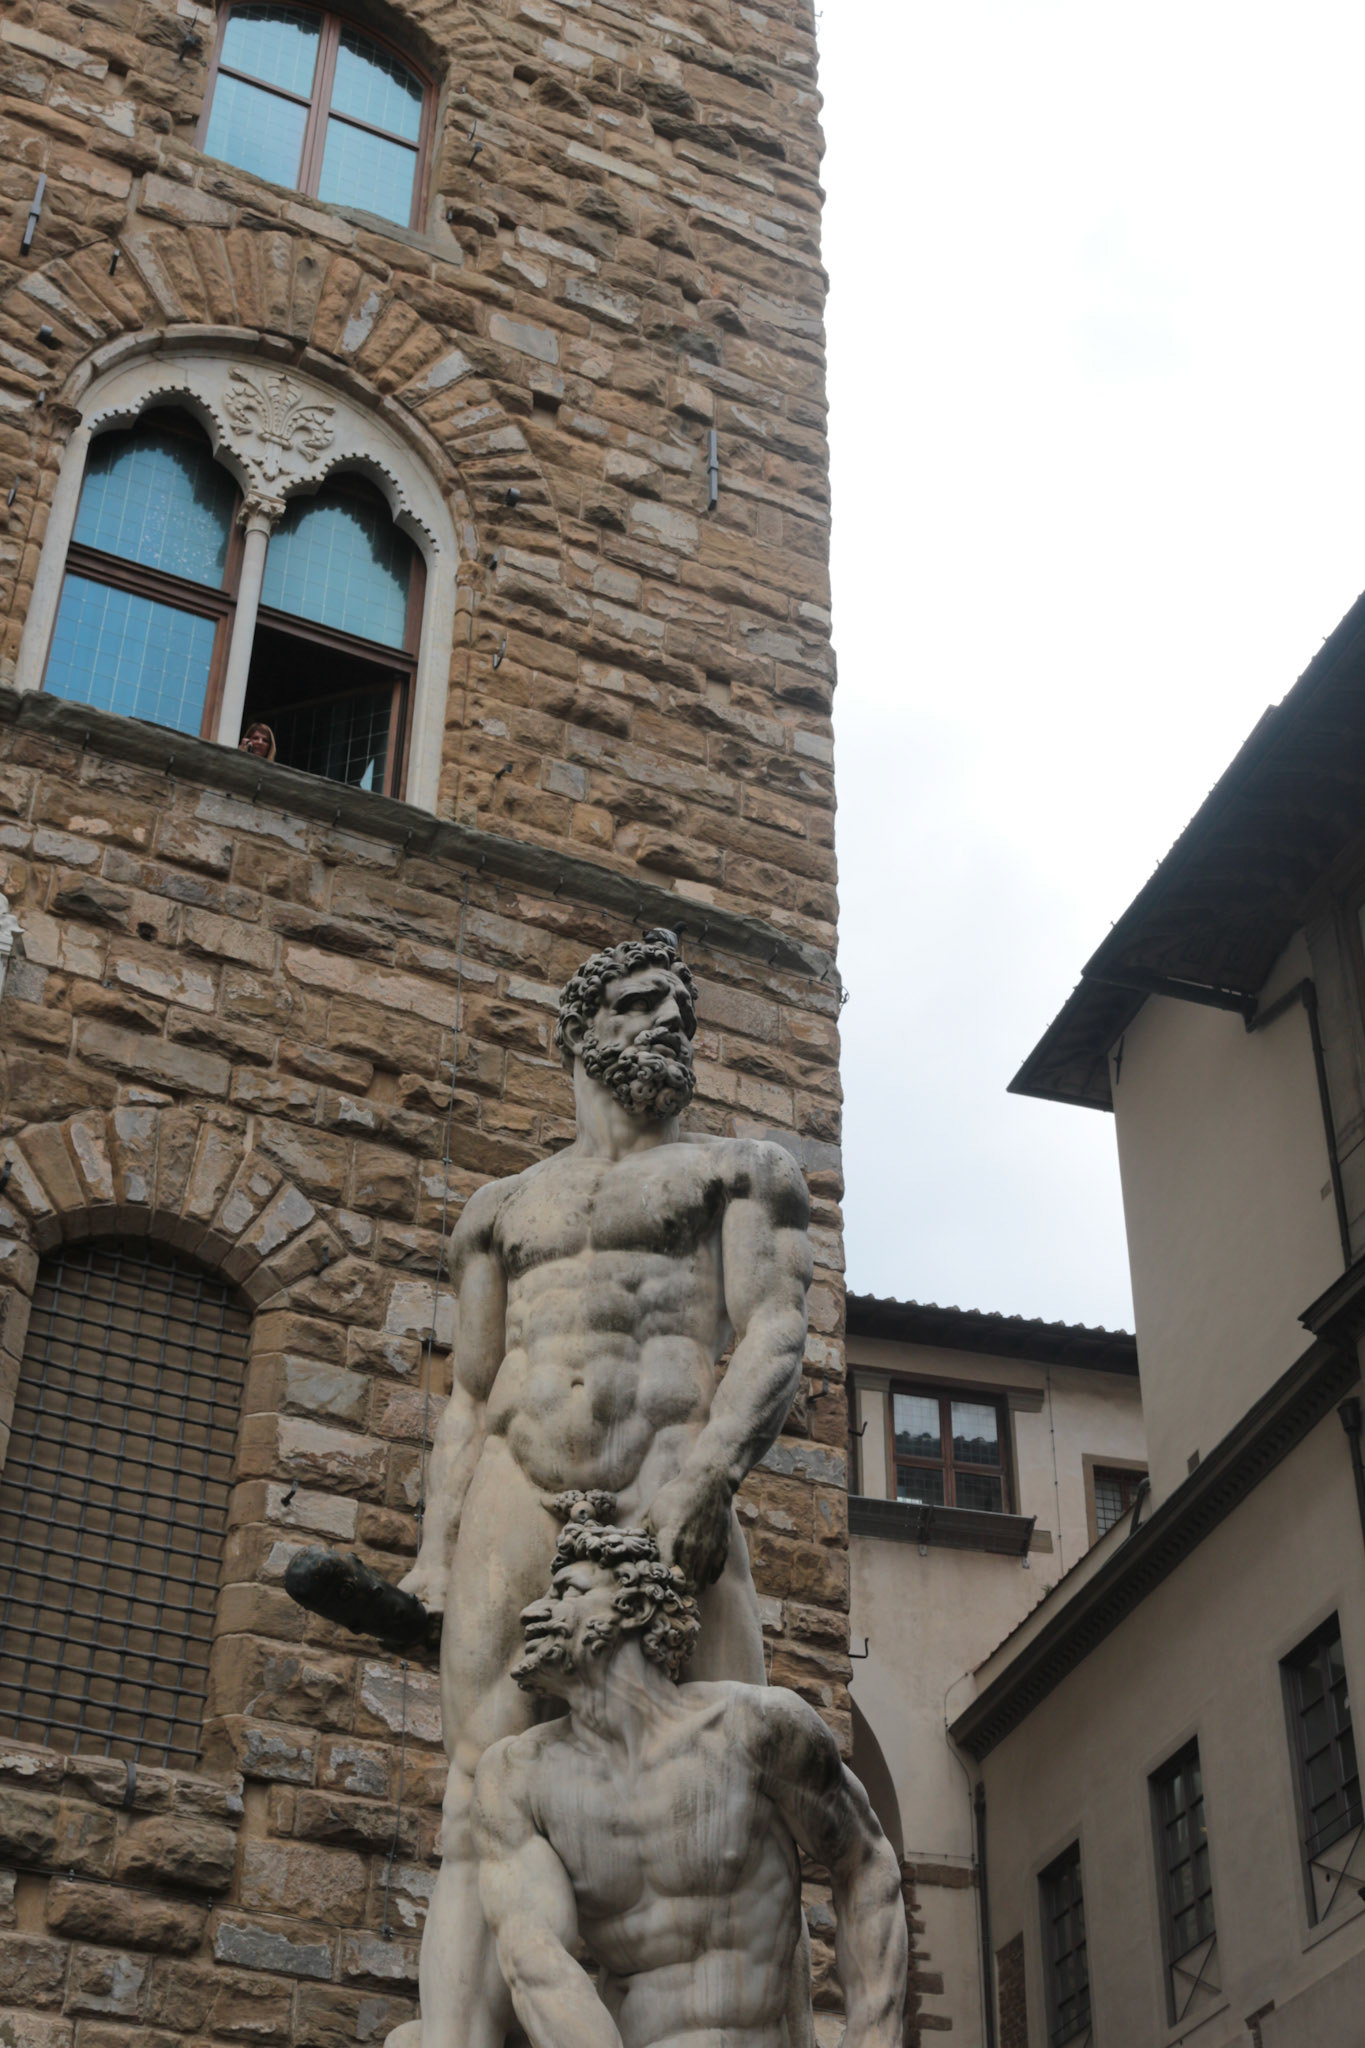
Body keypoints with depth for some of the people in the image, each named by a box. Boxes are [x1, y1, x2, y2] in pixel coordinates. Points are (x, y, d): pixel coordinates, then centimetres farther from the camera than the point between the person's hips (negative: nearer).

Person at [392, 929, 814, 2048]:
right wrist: (435, 1554, 8)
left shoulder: (739, 1168, 17)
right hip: (516, 1500, 3)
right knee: (481, 1816, -11)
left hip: (667, 1487, -3)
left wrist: (703, 1480, -15)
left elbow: (778, 1339, 2)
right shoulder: (504, 1207, 27)